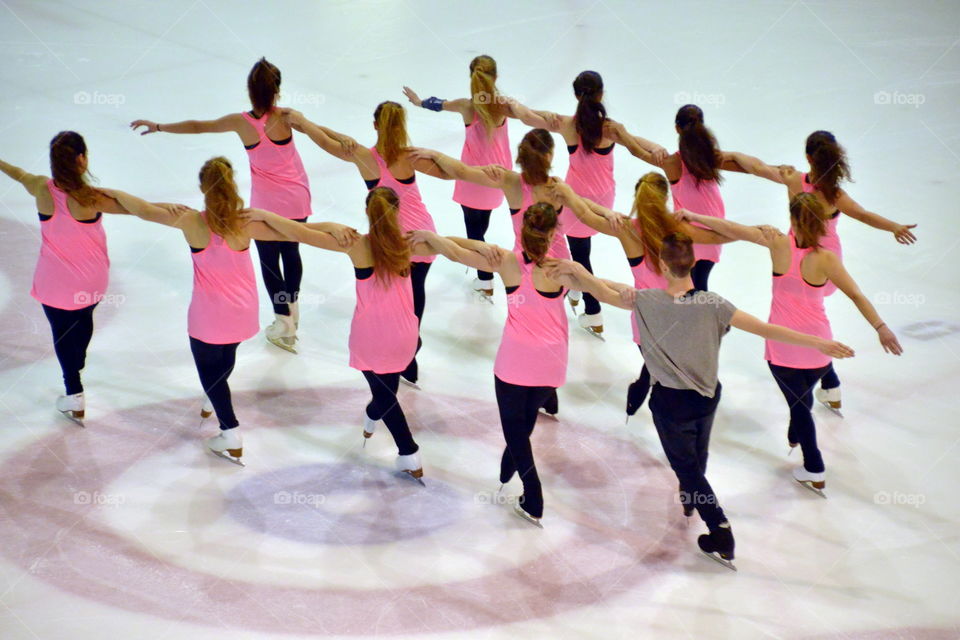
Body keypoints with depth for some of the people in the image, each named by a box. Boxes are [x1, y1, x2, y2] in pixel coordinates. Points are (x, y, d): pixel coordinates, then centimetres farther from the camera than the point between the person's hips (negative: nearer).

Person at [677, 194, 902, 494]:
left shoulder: (779, 243, -17)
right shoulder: (826, 259, -17)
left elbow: (732, 229, -14)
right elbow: (856, 295, -22)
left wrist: (693, 216, -5)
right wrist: (880, 327, -17)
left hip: (783, 345, -1)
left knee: (797, 402, 15)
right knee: (804, 394, 29)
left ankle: (815, 471, 19)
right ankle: (795, 436, 56)